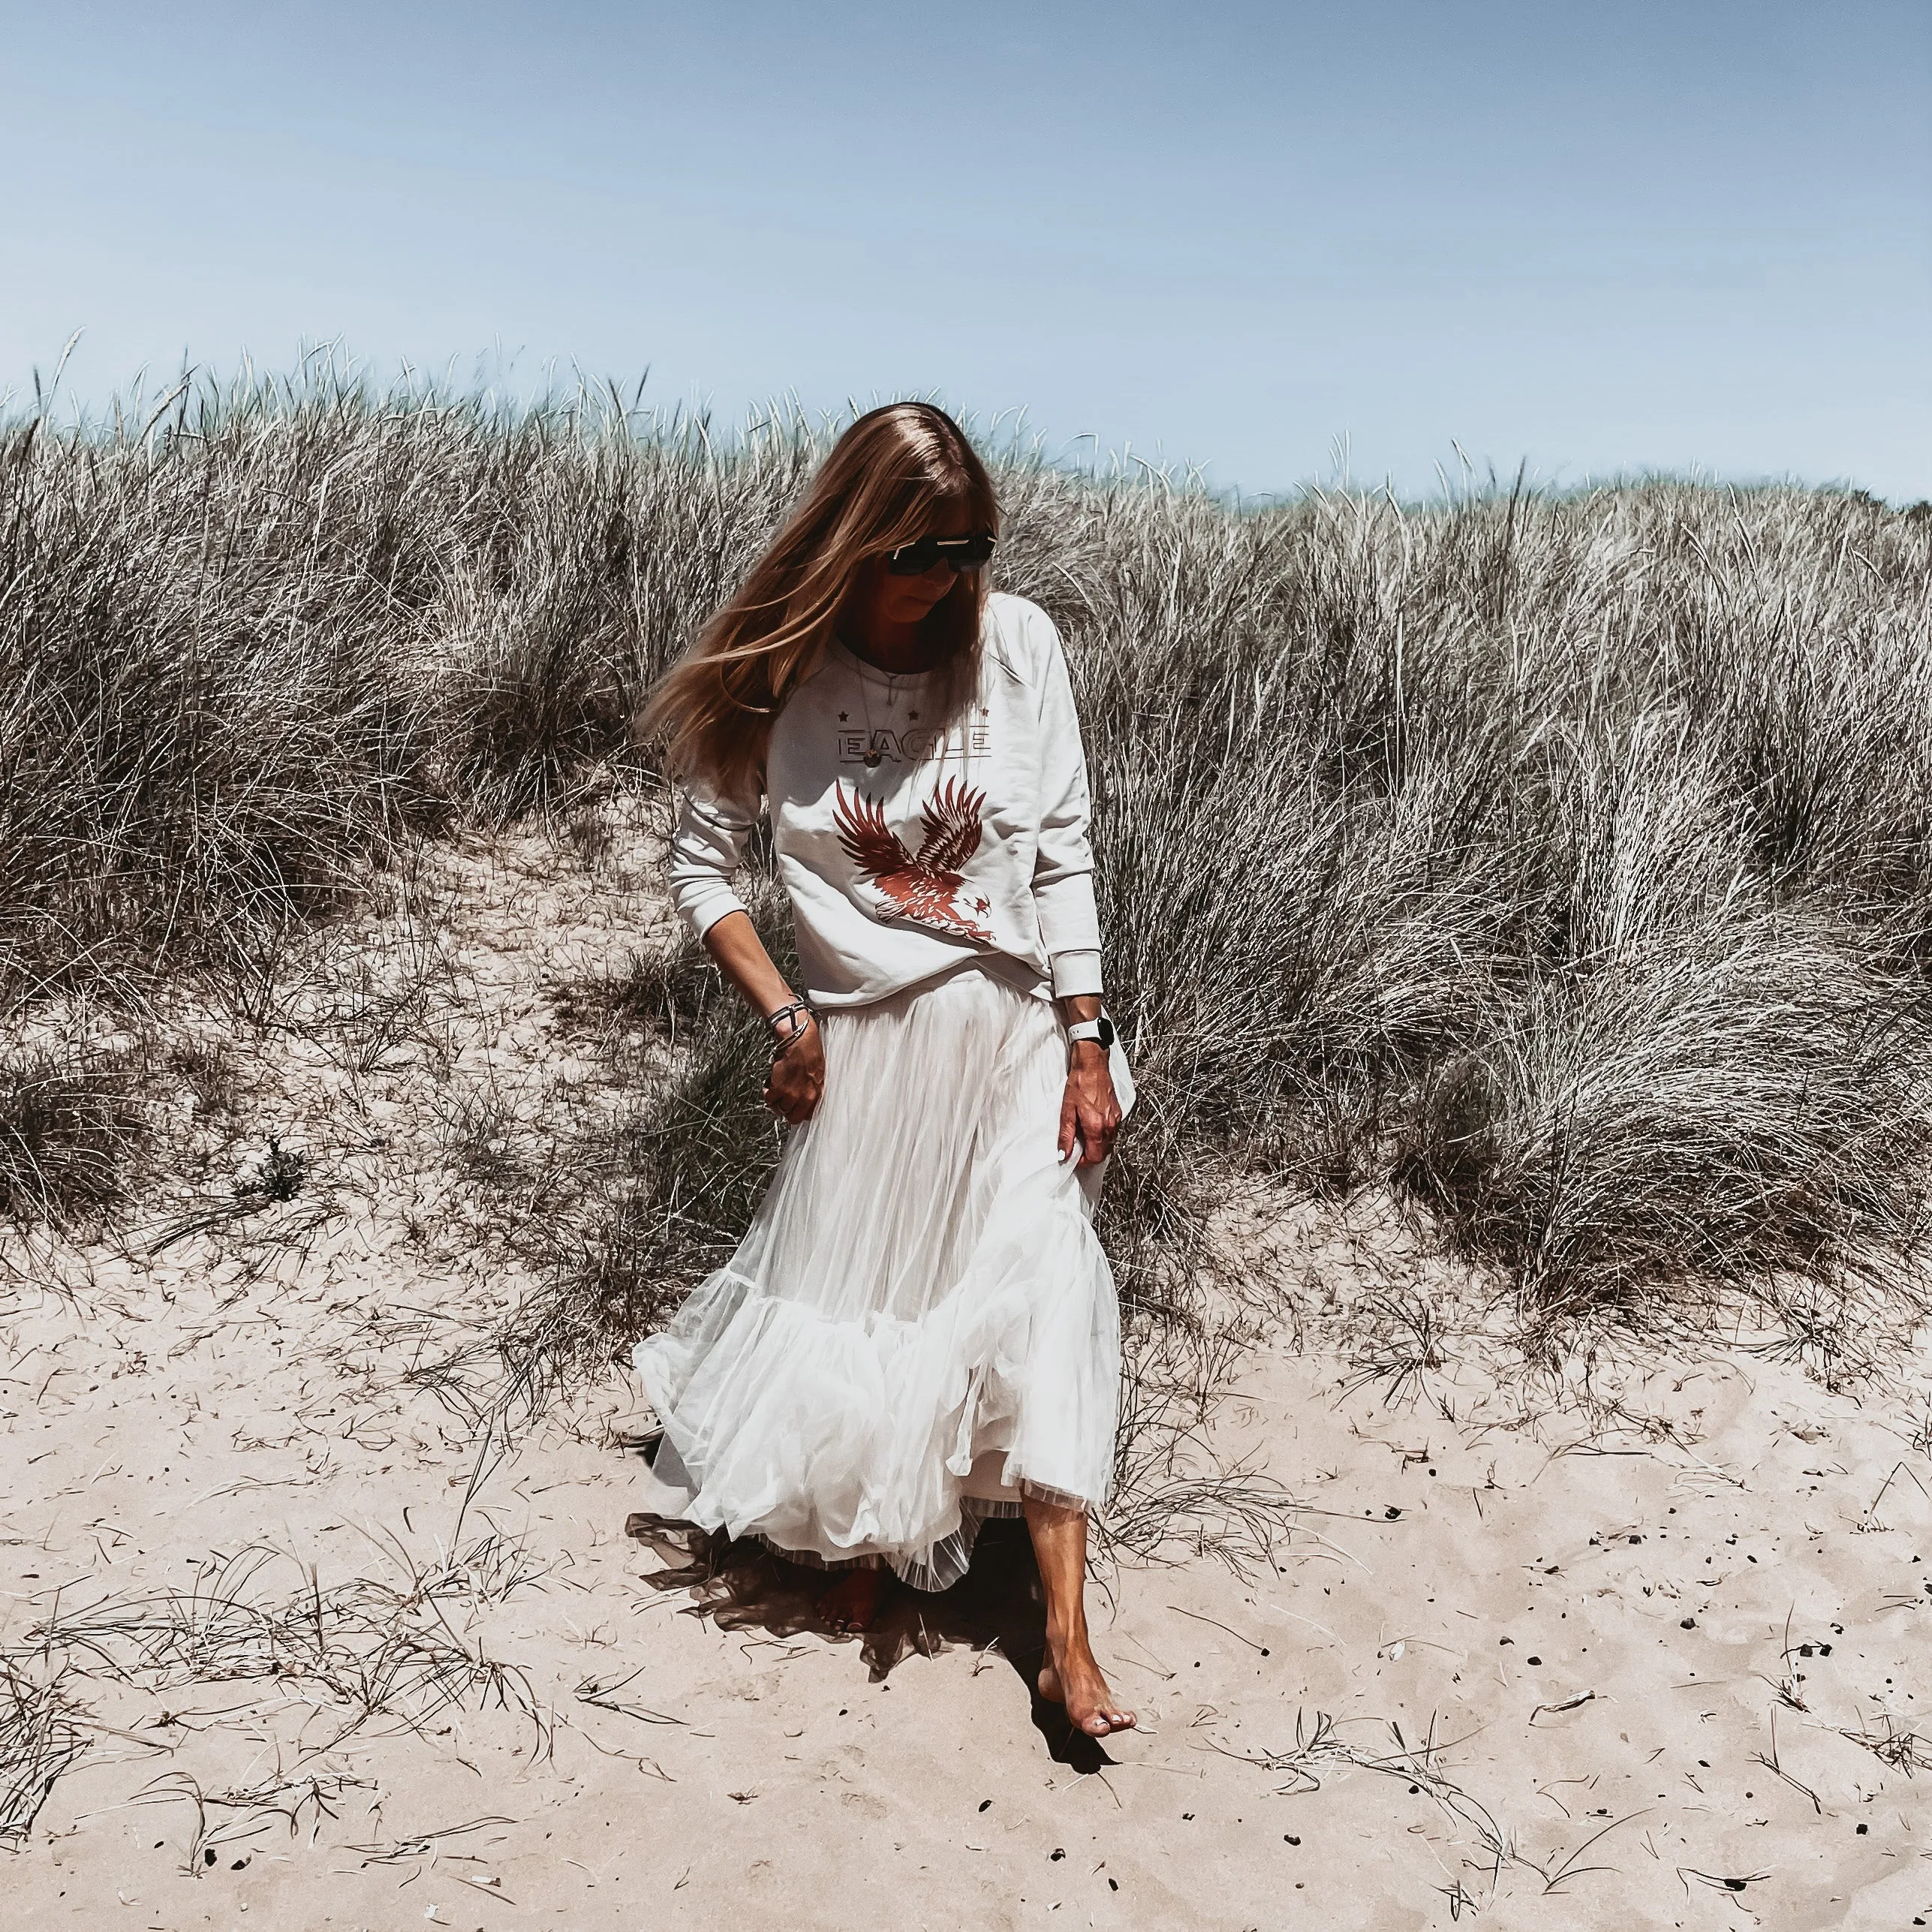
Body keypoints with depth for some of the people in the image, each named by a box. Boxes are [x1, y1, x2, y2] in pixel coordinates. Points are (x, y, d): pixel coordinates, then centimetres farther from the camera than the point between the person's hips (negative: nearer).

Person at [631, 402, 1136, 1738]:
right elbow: (705, 864, 2)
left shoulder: (1015, 642, -7)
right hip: (859, 1038, 1)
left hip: (1013, 1029, 0)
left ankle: (1067, 1641, -1)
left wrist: (1087, 1041, -6)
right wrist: (786, 1017, -5)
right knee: (850, 1298, 10)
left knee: (1039, 1297, -8)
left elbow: (1063, 853, -4)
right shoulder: (778, 676, -7)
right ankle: (863, 1546, 39)